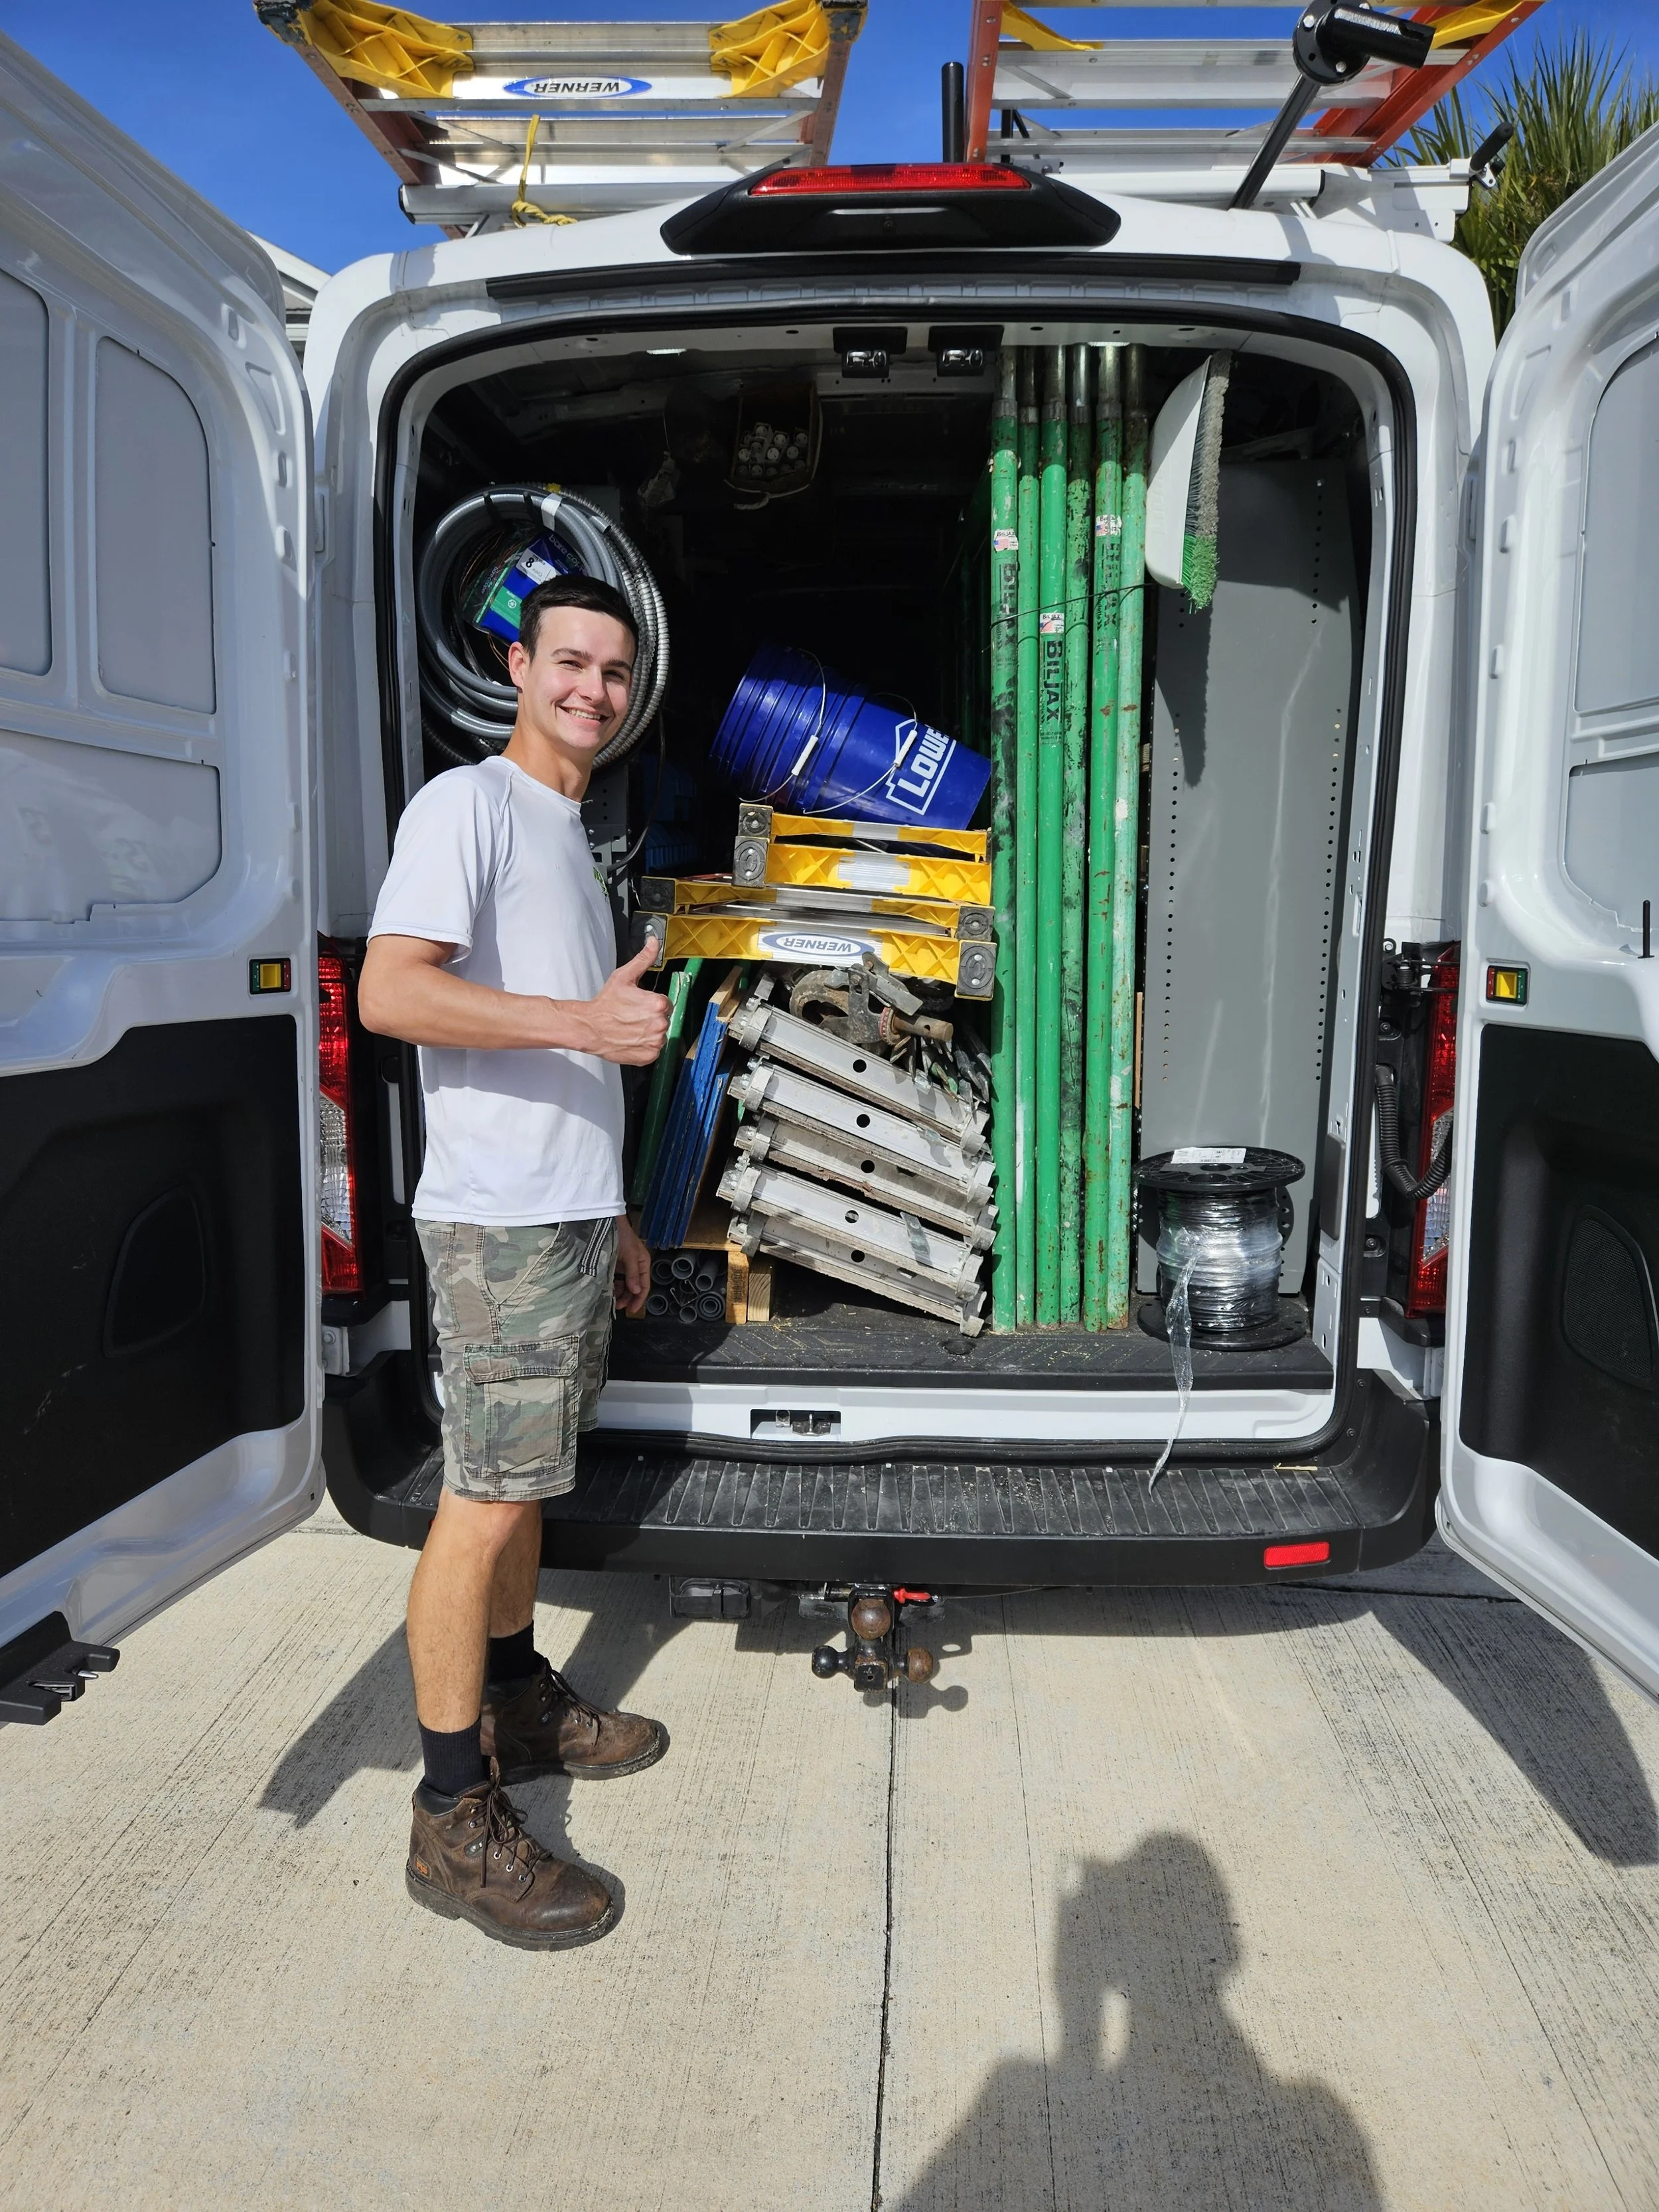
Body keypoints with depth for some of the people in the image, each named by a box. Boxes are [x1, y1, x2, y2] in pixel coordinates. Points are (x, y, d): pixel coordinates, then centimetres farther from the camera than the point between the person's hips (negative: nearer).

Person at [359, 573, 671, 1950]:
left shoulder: (572, 835, 21)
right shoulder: (470, 806, -7)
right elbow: (390, 991, -21)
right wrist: (581, 1021, -28)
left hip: (570, 1216, 9)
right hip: (498, 1219, -9)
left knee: (525, 1481, 18)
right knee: (487, 1499, -6)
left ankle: (519, 1705, 33)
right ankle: (456, 1817, 4)